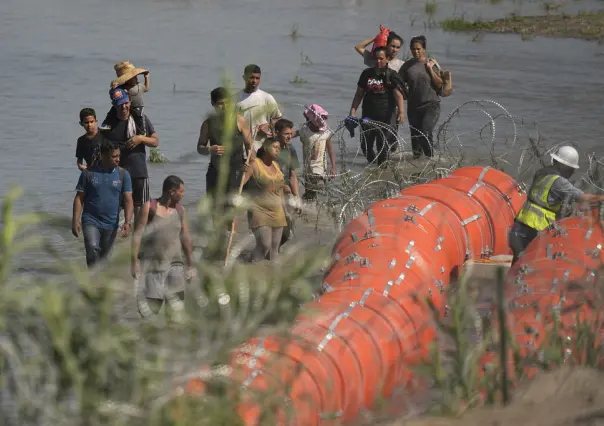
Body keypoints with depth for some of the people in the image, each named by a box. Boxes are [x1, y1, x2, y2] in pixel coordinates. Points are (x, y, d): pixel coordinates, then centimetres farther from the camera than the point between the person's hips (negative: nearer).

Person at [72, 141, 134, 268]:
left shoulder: (123, 175, 2)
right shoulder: (89, 173, -2)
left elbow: (128, 200, -3)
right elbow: (79, 198, 1)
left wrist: (128, 222, -15)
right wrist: (75, 221, -7)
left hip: (111, 224, 2)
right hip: (91, 221, -2)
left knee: (104, 256, 10)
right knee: (92, 248, -23)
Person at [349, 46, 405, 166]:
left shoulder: (391, 76, -2)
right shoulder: (367, 74, 10)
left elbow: (398, 95, -13)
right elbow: (359, 94, 14)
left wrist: (401, 111, -28)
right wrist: (353, 111, 5)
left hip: (386, 117, -4)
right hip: (368, 115, 4)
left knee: (383, 146, -7)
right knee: (365, 145, 4)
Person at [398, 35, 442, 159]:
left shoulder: (432, 64, 2)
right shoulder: (407, 66, 4)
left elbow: (439, 84, -4)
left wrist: (430, 69, -9)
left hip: (431, 105, -3)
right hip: (413, 106, 3)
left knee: (425, 133, -19)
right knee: (415, 135, 8)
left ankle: (430, 158, -10)